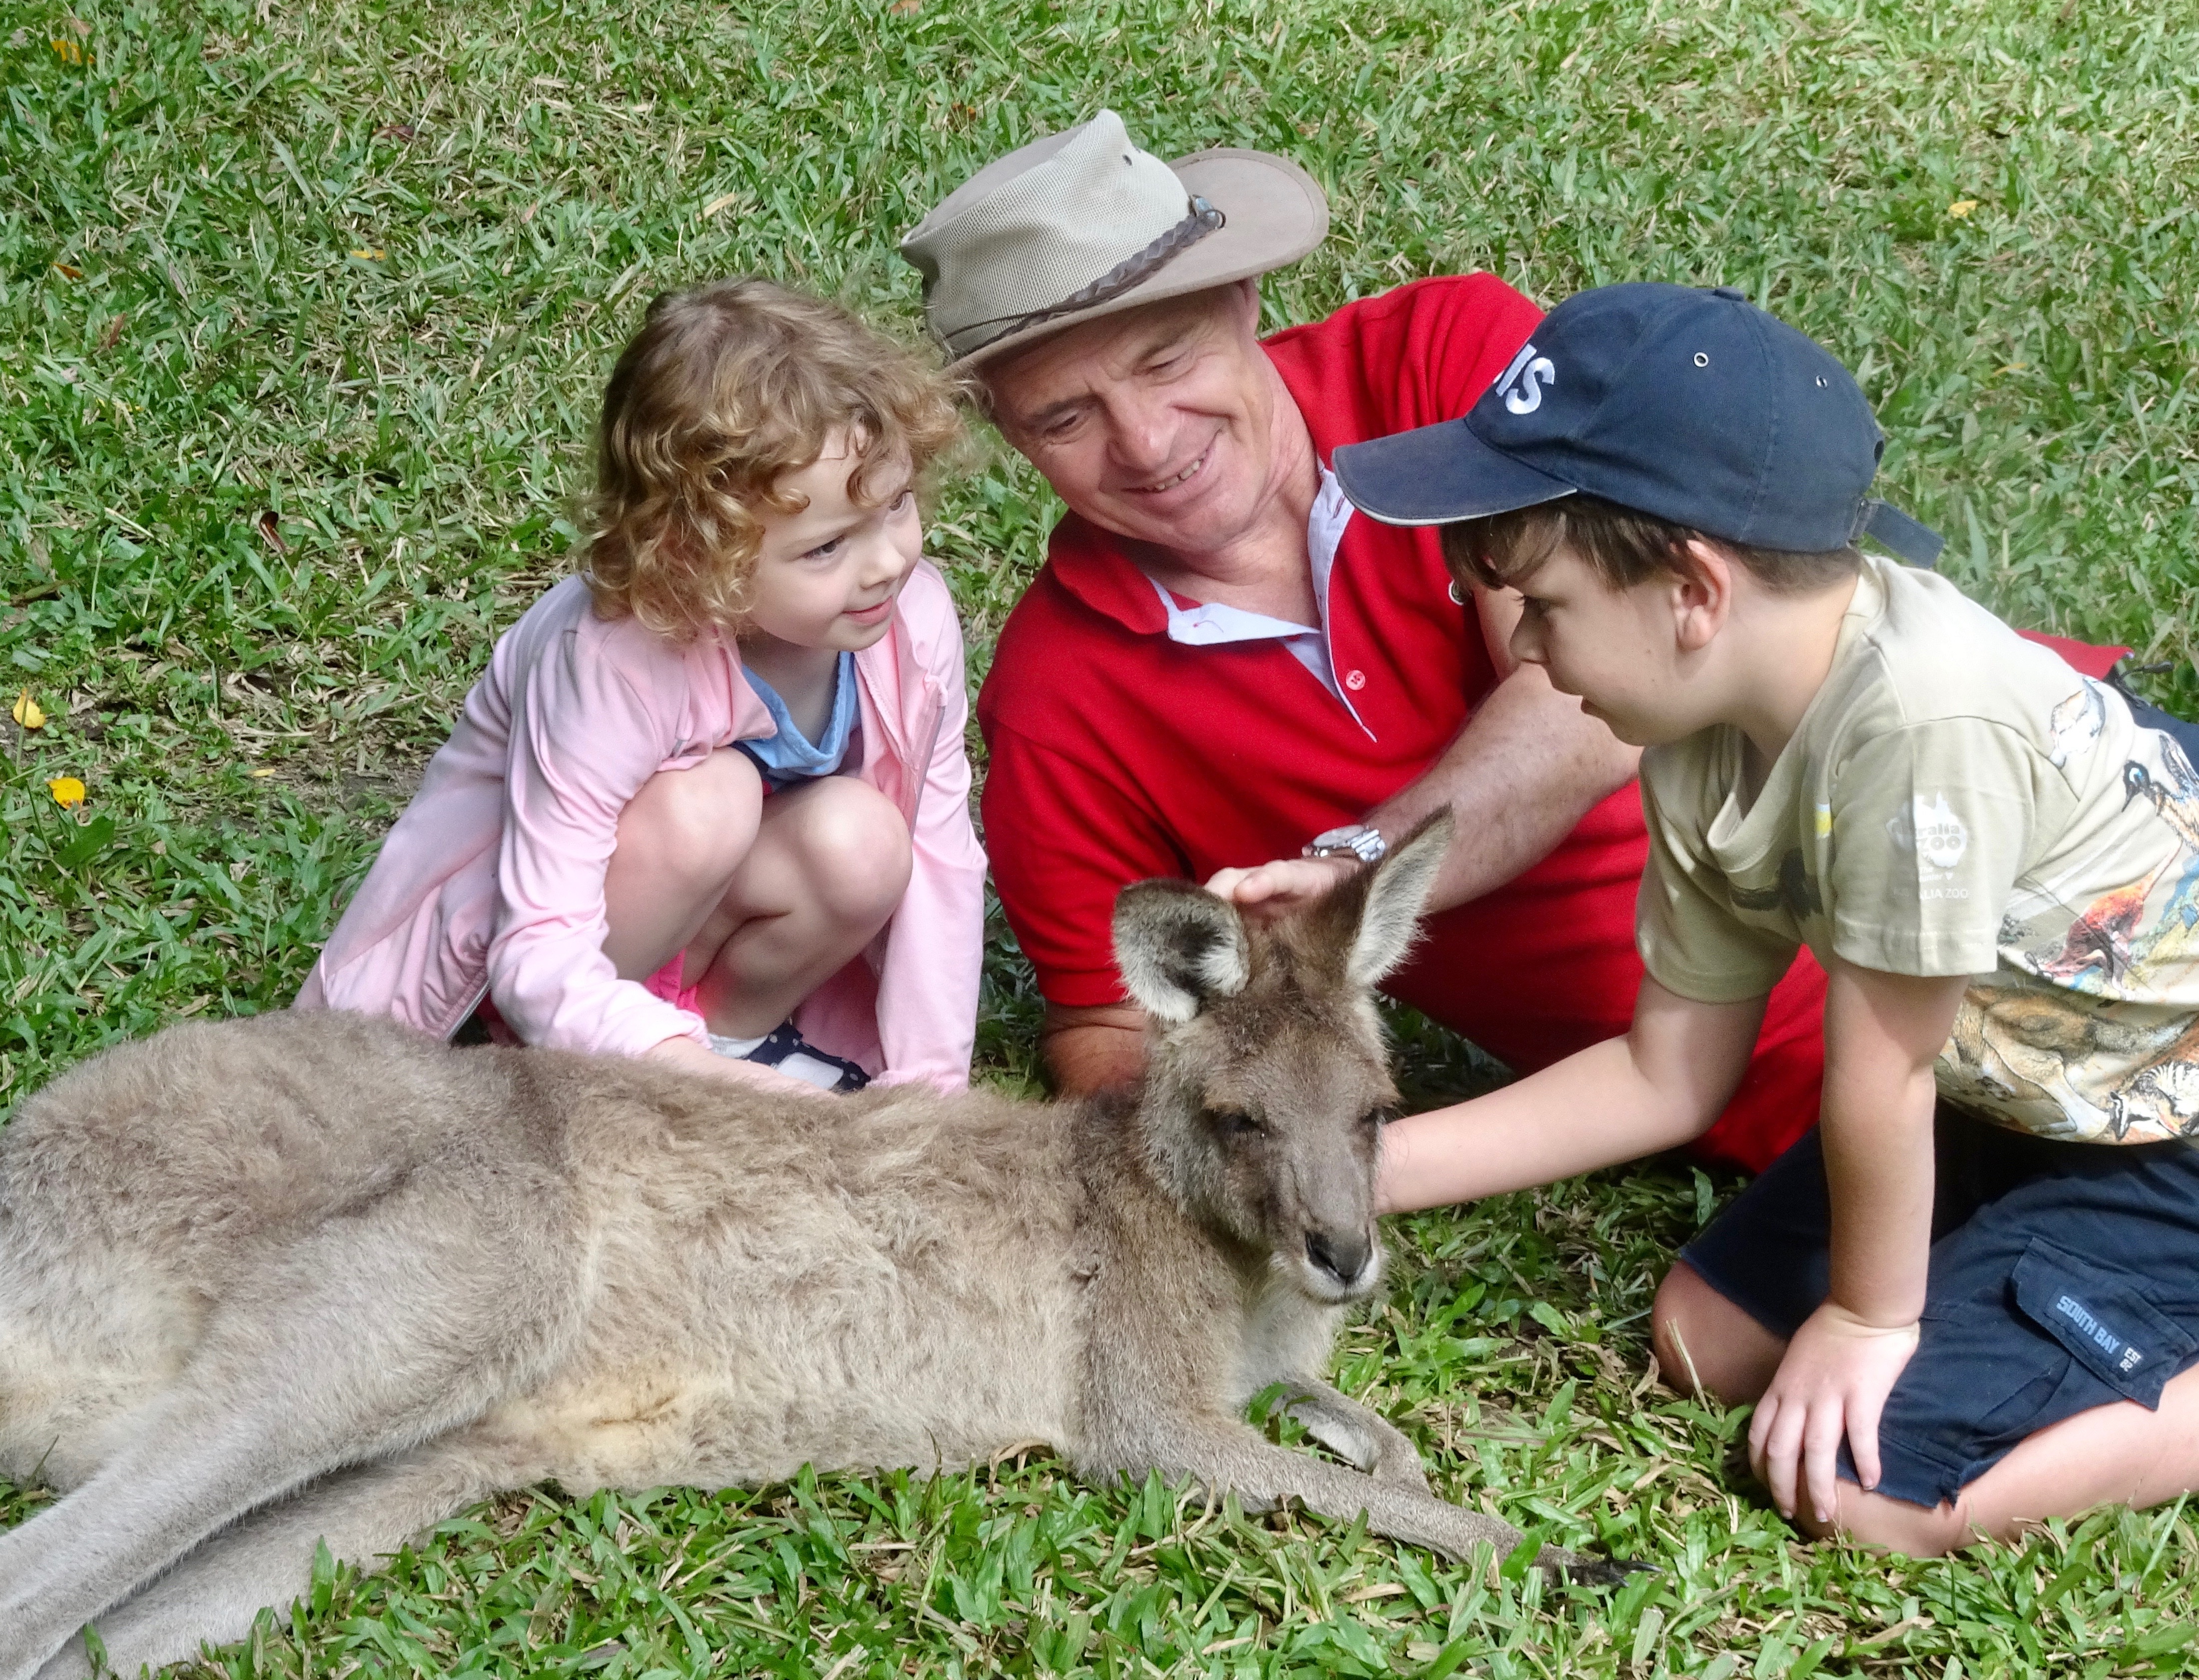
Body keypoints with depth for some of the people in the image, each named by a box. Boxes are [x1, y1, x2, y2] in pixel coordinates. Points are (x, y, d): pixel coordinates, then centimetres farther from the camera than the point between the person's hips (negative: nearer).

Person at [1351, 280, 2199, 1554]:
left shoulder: (1923, 718, -35)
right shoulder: (1704, 750, -8)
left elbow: (1878, 1074, -23)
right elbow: (1668, 1075, 1)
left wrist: (1868, 1312, -8)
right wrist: (1358, 1171, -1)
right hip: (2016, 1091, 8)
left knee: (1872, 1485, -15)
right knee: (1709, 1337, 8)